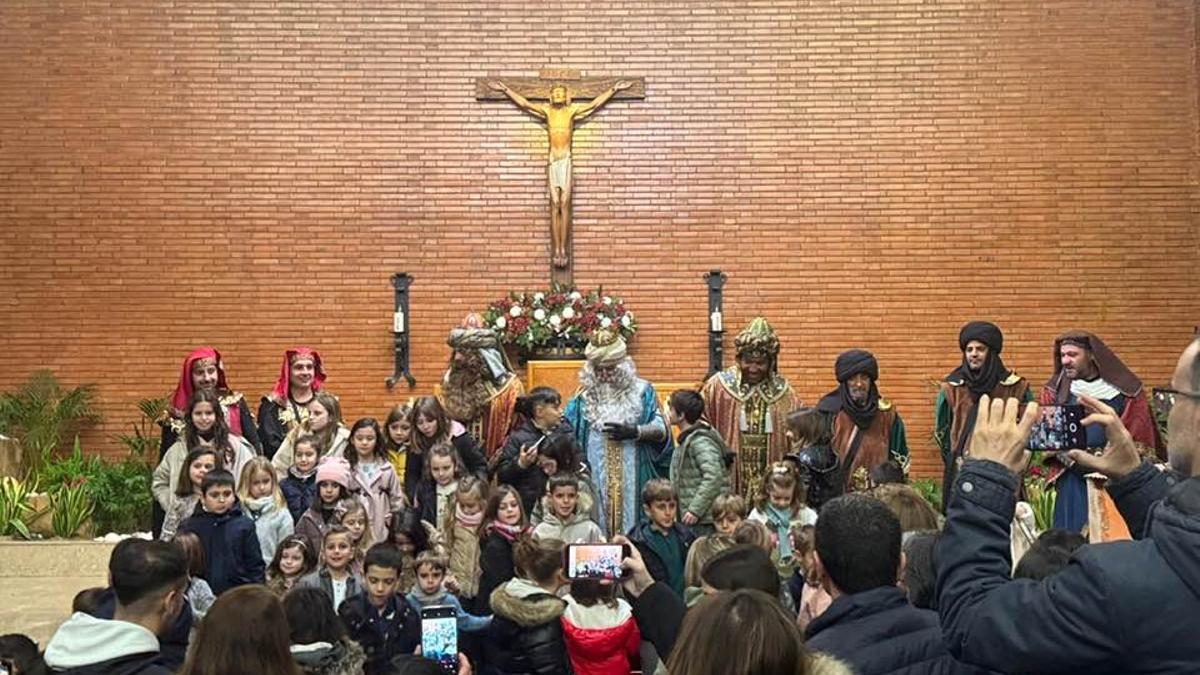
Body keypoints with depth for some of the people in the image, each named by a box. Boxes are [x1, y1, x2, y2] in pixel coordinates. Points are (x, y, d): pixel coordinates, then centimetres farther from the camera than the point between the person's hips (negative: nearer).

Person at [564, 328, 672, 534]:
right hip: (595, 478, 1)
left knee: (630, 517, 1)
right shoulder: (585, 397, 7)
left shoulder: (642, 391, 3)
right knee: (597, 523, 1)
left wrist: (634, 432, -14)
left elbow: (662, 430, -1)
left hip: (632, 478, -1)